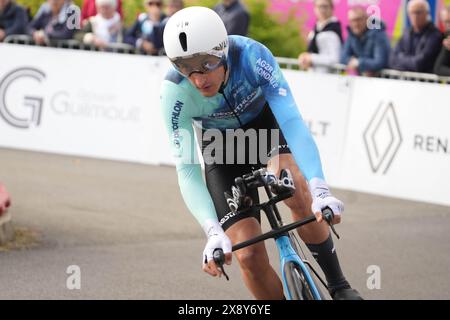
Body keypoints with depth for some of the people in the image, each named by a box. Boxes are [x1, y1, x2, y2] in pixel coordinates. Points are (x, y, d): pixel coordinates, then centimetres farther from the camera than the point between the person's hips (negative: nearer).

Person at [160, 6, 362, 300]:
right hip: (222, 150, 0)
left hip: (266, 121, 0)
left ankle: (338, 285, -13)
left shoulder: (251, 54, -34)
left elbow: (292, 120, -40)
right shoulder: (174, 92, -31)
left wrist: (319, 188, -53)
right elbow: (187, 169, -31)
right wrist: (213, 232, -46)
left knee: (295, 190, -31)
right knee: (250, 256, -15)